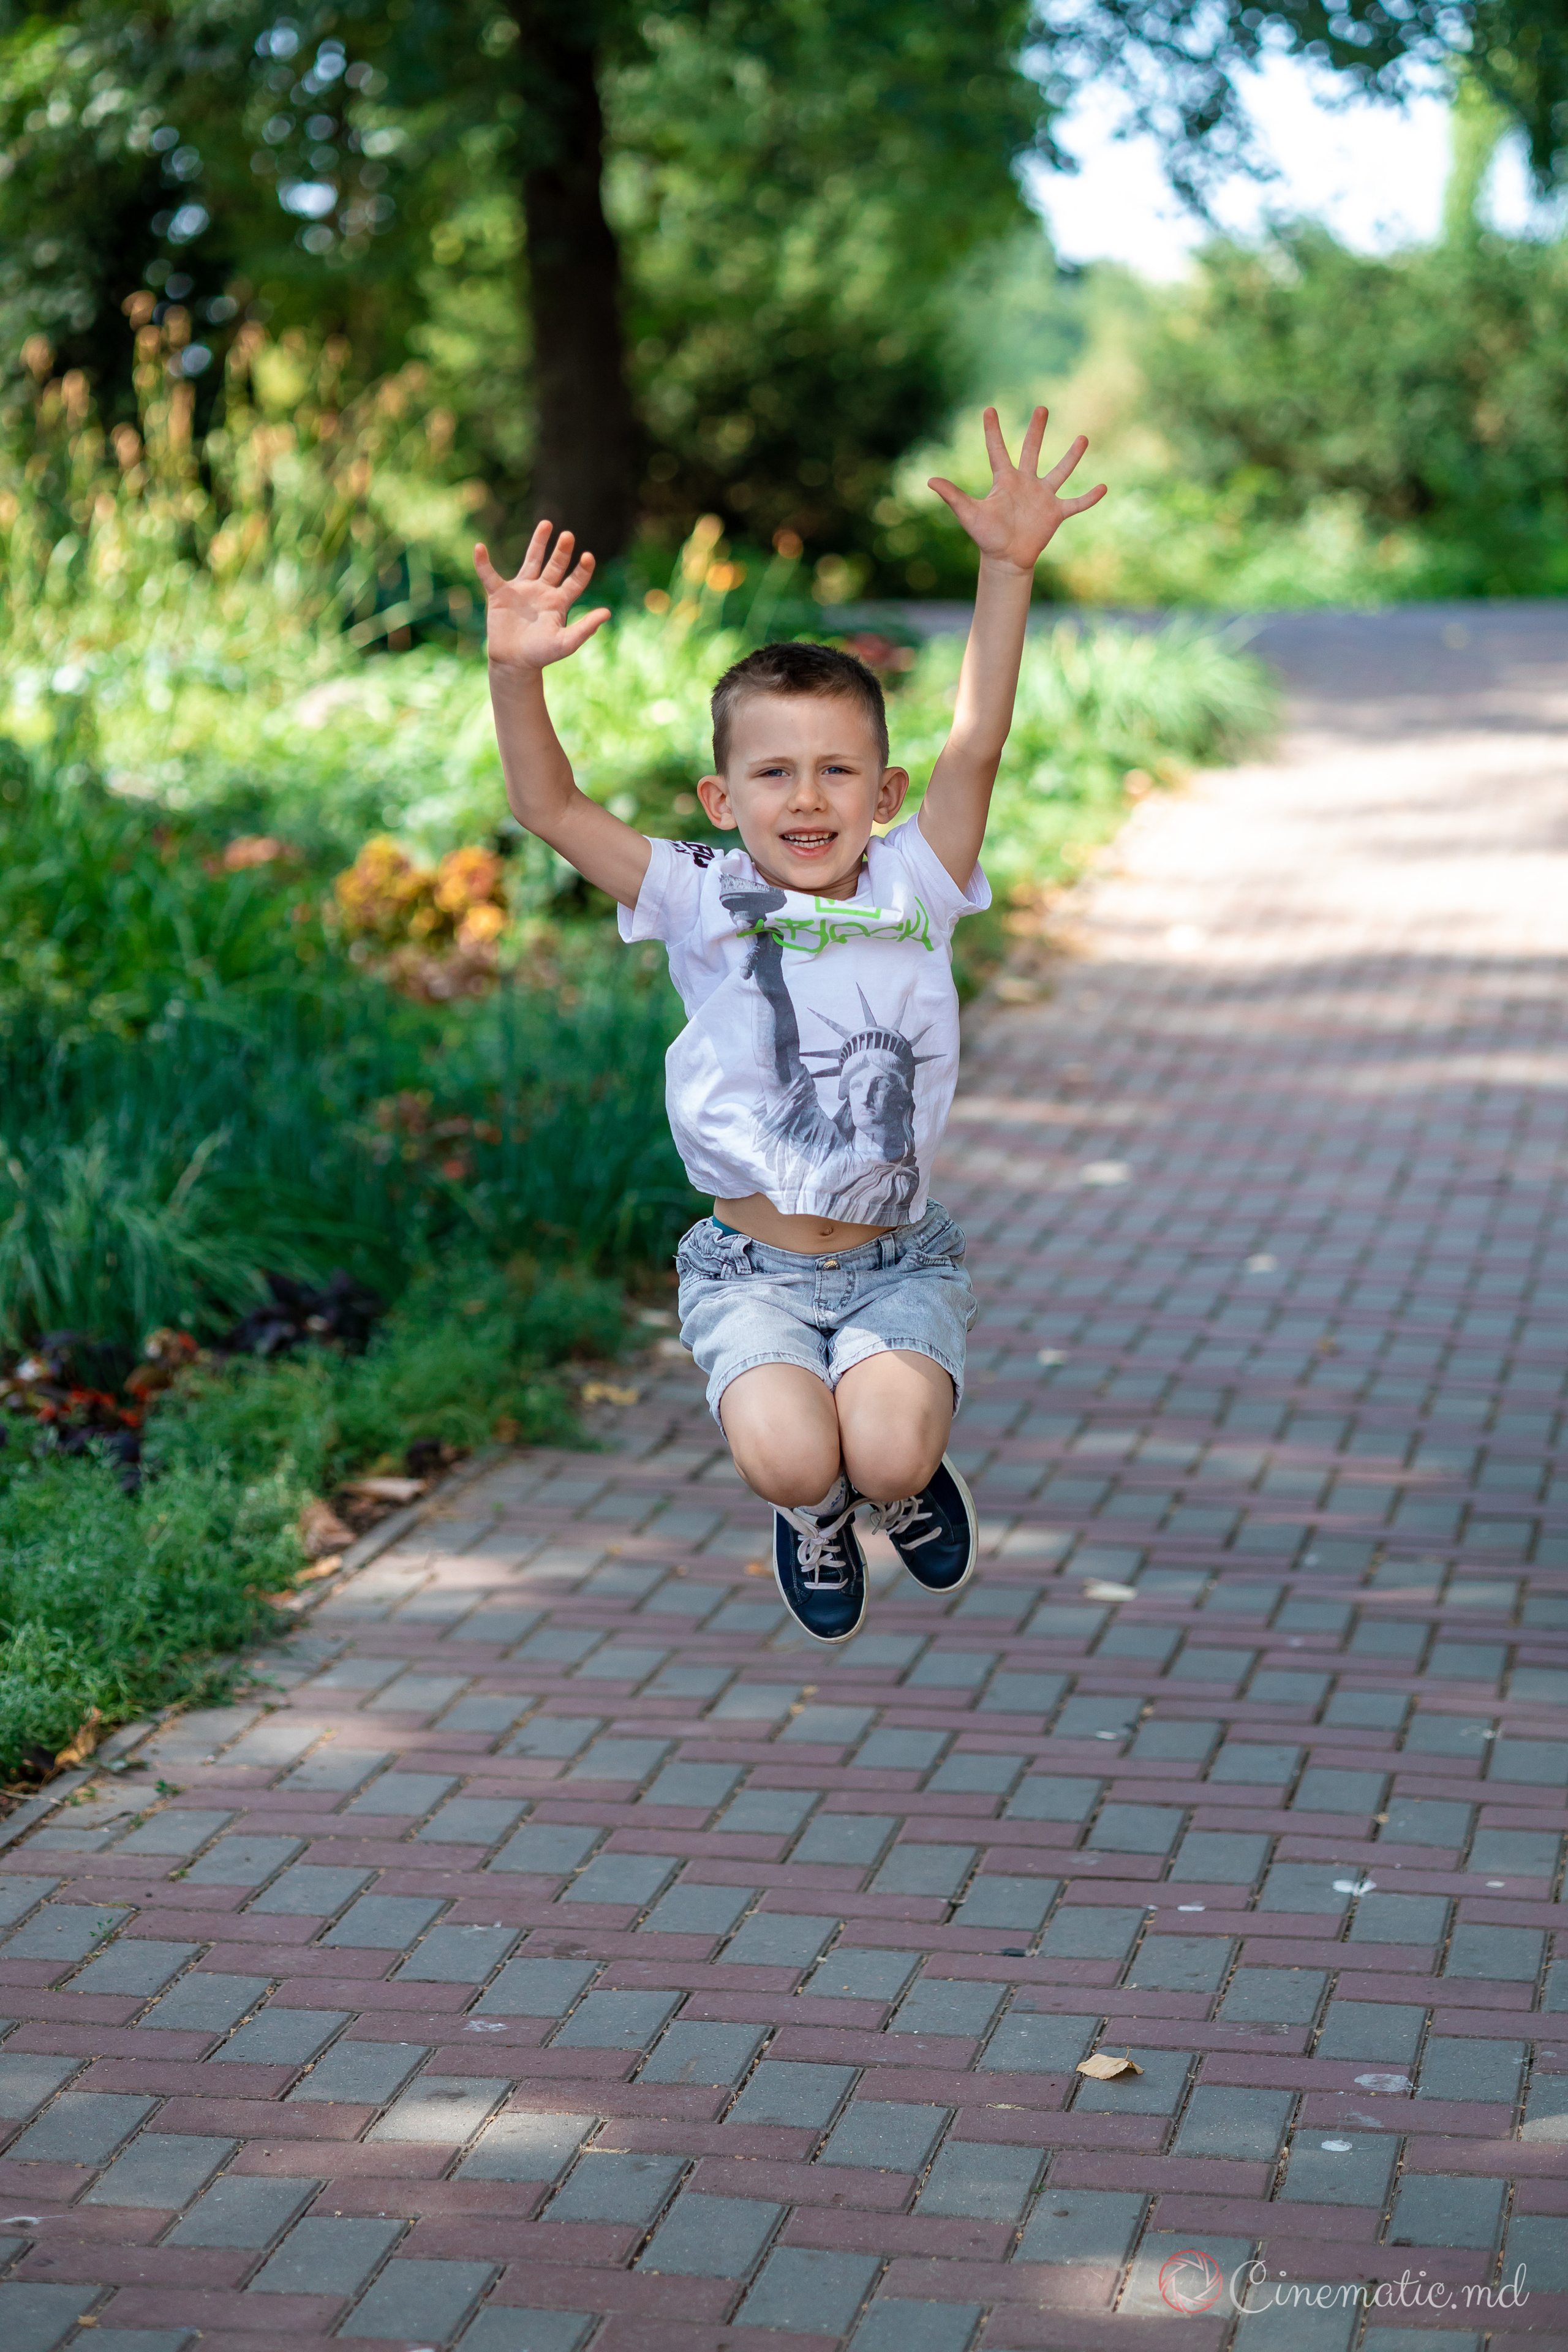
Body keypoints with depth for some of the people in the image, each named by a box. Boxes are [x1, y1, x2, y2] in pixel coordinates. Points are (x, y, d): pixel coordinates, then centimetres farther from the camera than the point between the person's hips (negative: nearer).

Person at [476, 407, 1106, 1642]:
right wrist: (516, 675, -31)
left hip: (897, 1262, 1)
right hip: (753, 1270, 0)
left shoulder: (912, 890, -3)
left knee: (888, 1454, -24)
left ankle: (906, 1482, 16)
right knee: (788, 1458, -25)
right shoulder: (701, 901, -4)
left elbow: (976, 747, -16)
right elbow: (551, 808, -13)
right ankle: (813, 1518, 14)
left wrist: (1008, 570, -28)